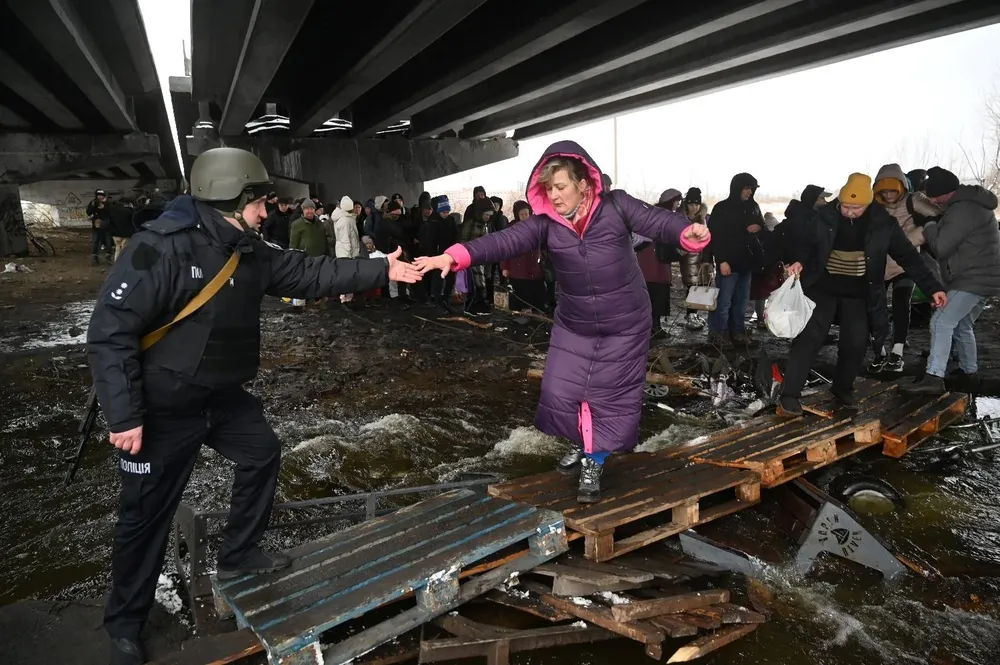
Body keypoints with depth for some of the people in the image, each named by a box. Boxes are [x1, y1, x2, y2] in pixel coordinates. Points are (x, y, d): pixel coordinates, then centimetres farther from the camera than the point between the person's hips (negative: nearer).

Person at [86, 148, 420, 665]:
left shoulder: (251, 252, -1)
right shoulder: (160, 248, -25)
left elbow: (313, 275, 4)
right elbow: (110, 332, -24)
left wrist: (382, 270, -1)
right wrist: (124, 414, -25)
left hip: (222, 395, 8)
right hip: (163, 405, -7)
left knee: (262, 453, 17)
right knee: (145, 513, 6)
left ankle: (238, 555, 37)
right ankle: (125, 622, 28)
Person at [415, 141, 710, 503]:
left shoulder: (615, 205, -12)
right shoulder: (545, 221, -9)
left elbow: (655, 220, -23)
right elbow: (505, 240, -19)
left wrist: (687, 234, -45)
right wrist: (456, 256, -34)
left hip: (624, 323, -2)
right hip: (574, 324, 3)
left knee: (610, 395, 3)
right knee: (560, 392, 4)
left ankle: (593, 464, 22)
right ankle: (584, 444, 34)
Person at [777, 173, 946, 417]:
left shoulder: (883, 223, -7)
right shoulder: (824, 216, -9)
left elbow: (908, 256, -1)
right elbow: (806, 244, 5)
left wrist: (933, 287, -4)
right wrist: (799, 262, -17)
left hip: (858, 294, 2)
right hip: (822, 288, -2)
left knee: (856, 344, 0)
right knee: (809, 337, -12)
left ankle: (842, 387, 26)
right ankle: (789, 395, -13)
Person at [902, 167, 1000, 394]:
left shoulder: (962, 209, -19)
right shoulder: (971, 203, 15)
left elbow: (940, 247, -19)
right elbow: (953, 242, 19)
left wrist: (930, 228, -2)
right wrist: (936, 228, 4)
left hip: (973, 279, -11)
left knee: (942, 322, -18)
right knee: (962, 326, 22)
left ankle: (934, 378, -24)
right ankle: (969, 371, 35)